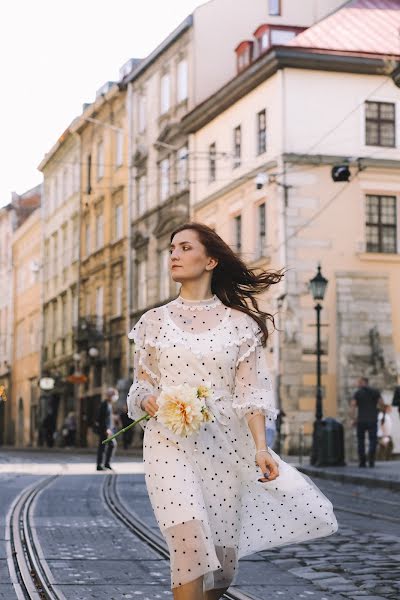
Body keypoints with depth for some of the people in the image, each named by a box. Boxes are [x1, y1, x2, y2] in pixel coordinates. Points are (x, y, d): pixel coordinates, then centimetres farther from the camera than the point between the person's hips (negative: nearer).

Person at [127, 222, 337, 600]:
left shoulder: (239, 322, 5)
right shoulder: (153, 321, 10)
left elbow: (250, 392, 2)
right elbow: (141, 385, 13)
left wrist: (261, 448, -9)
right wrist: (149, 402, -10)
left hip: (224, 445, 1)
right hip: (170, 443, 0)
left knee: (222, 553, 2)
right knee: (190, 540, -21)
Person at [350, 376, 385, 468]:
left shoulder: (357, 393, 1)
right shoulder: (376, 392, 3)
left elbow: (353, 406, -9)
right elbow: (382, 404, -2)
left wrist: (353, 419, -7)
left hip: (361, 421, 0)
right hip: (373, 421, 0)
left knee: (361, 441, 11)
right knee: (372, 441, 2)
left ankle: (362, 461, 6)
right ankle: (371, 461, -13)